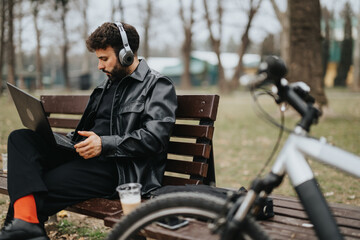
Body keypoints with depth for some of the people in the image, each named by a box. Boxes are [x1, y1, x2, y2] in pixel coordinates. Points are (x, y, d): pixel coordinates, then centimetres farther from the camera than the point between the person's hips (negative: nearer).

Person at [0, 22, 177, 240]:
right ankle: (24, 219, -32)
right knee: (20, 138, -13)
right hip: (83, 155, 9)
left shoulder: (159, 86, 0)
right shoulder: (108, 86, 26)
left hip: (118, 169, -8)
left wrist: (106, 144, -22)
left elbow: (155, 137, -14)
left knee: (45, 185, -28)